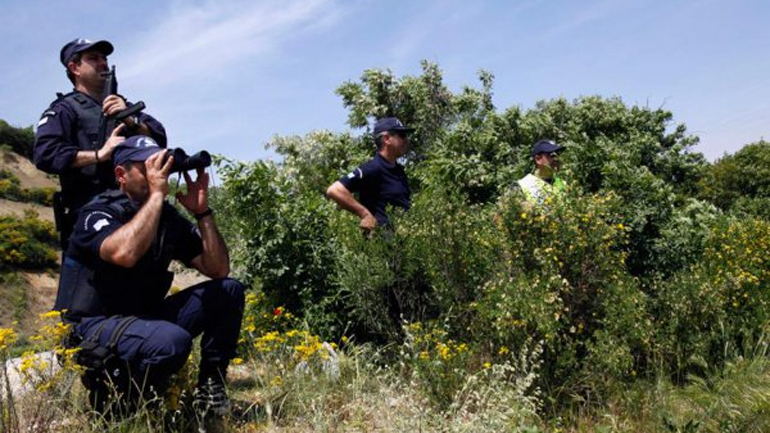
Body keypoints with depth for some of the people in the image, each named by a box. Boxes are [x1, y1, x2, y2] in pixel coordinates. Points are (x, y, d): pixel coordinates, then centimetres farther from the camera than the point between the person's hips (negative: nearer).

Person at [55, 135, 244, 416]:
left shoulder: (169, 218, 5)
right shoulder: (100, 212, -12)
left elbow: (219, 269, -1)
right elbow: (124, 254, -37)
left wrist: (202, 211, -9)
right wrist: (157, 194, -27)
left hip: (144, 318, 7)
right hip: (93, 327, -6)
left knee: (229, 291, -4)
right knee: (173, 341, -35)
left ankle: (210, 385, 2)